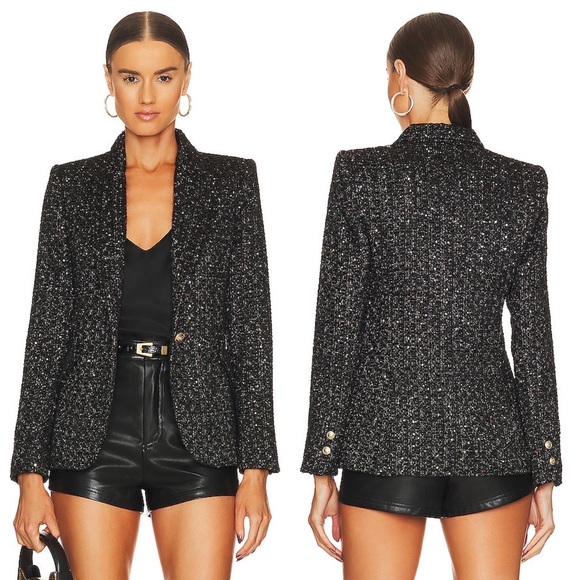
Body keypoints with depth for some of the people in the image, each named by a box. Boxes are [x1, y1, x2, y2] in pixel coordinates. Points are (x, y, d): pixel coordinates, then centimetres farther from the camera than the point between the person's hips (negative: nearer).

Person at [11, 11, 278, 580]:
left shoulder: (231, 181, 5)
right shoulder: (73, 185, 6)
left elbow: (251, 327, 3)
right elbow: (48, 331, 5)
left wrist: (256, 467, -3)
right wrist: (31, 472, 0)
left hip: (196, 432, 0)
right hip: (94, 431, 1)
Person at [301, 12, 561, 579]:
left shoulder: (361, 175, -7)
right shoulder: (522, 185, 0)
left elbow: (337, 329, -6)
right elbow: (533, 337, 2)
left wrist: (323, 468, -1)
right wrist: (544, 471, 8)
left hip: (384, 441, -2)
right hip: (491, 444, 2)